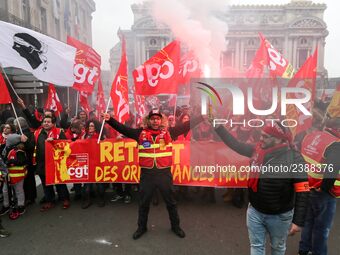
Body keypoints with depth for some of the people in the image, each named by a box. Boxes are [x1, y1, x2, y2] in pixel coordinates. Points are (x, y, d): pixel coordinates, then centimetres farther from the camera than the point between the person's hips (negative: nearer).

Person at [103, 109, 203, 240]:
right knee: (144, 202, 16)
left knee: (170, 201, 15)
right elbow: (123, 128, 0)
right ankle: (142, 227, 38)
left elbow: (186, 126, 4)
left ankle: (175, 226, 37)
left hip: (164, 173, 0)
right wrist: (110, 120, -9)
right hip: (147, 173, 1)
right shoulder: (141, 133, 2)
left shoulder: (168, 132, 1)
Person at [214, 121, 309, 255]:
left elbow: (302, 191, -17)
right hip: (254, 211, 3)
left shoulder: (294, 158, -19)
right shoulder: (257, 149, -7)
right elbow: (235, 145, 1)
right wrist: (217, 126, -3)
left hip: (279, 215, -3)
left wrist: (298, 221, -18)